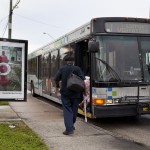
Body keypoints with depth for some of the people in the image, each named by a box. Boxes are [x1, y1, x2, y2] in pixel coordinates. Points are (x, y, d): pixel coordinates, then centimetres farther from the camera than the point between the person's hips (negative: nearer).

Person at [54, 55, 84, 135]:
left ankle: (69, 129, -9)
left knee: (67, 110, 0)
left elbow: (56, 79, -2)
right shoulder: (77, 69, -2)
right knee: (74, 110, 15)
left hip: (65, 93, 0)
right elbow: (83, 80, -11)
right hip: (75, 93, 1)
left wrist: (57, 87, 14)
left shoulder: (62, 69, 0)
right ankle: (71, 125, 31)